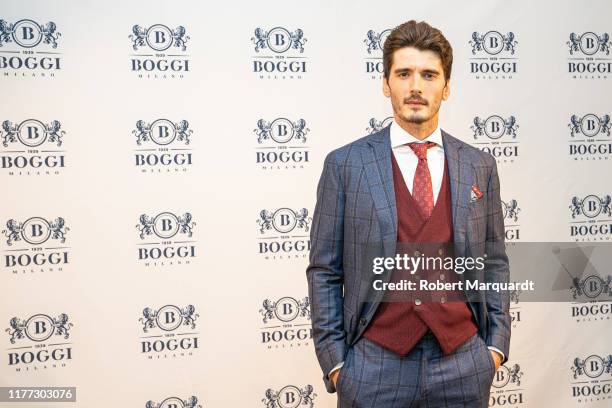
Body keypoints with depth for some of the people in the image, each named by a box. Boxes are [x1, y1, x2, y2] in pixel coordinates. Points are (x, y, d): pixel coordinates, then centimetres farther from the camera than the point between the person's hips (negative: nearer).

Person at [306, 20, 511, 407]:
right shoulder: (345, 164, -4)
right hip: (375, 366, -2)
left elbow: (494, 263, 9)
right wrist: (334, 360, -5)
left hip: (463, 365, 3)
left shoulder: (480, 166, 4)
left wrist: (497, 345, 3)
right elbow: (324, 271, -3)